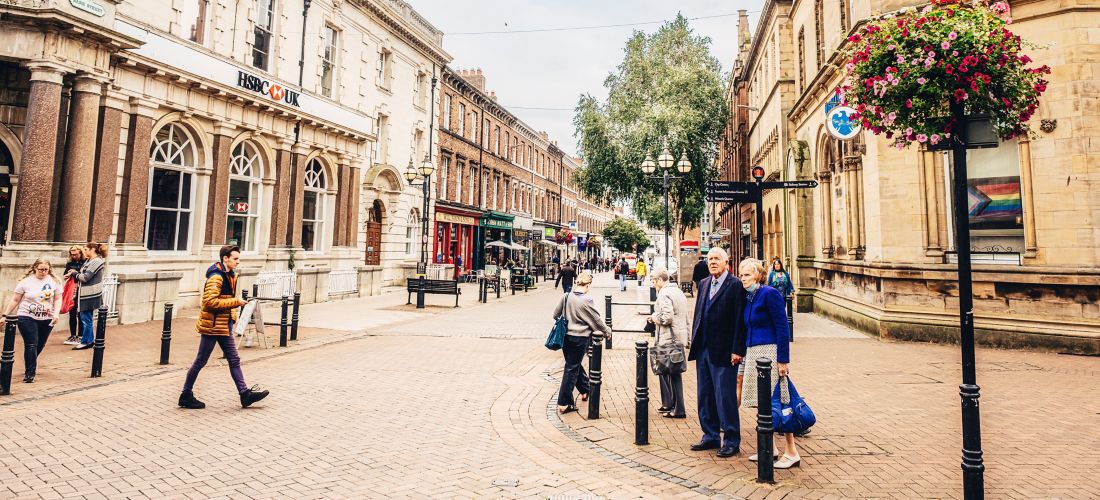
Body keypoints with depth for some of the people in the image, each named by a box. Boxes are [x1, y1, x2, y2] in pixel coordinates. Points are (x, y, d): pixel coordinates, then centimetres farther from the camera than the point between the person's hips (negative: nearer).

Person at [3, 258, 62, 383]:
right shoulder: (26, 281, -3)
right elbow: (15, 300, 3)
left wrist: (56, 313, -11)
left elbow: (58, 299, 3)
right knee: (31, 346, -6)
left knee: (40, 346, 12)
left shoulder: (54, 281, 1)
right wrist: (5, 315, 2)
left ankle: (30, 364, 39)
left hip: (47, 320, 2)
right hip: (27, 318, -2)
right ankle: (29, 374, 2)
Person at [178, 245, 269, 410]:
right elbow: (210, 302, -26)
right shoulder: (216, 277, -17)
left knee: (234, 360, 8)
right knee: (200, 361, 3)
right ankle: (186, 396, 18)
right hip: (212, 326, -9)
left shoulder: (230, 275, 12)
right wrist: (235, 302, -22)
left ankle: (245, 394, 11)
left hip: (223, 326, 9)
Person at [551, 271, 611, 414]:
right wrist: (607, 332, 11)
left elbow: (556, 314, 8)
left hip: (565, 336, 6)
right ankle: (564, 403, 5)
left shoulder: (566, 296, -2)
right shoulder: (586, 300, -16)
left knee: (574, 364, 22)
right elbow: (597, 320, -7)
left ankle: (585, 390, 40)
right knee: (572, 369, 1)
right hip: (580, 338, -6)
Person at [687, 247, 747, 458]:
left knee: (725, 397, 1)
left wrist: (737, 350, -15)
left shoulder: (735, 285, -9)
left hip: (723, 352, -7)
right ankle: (711, 436, 27)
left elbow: (740, 320, -12)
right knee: (705, 396, 14)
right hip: (703, 350, 7)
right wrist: (694, 342, 12)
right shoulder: (704, 284, 13)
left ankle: (732, 441, 15)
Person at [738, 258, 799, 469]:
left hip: (770, 352, -9)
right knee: (761, 403, 13)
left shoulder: (769, 294, -11)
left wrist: (783, 360, -17)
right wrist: (743, 353, 17)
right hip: (753, 353, 9)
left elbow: (782, 328, -14)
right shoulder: (748, 297, 13)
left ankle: (792, 453, 5)